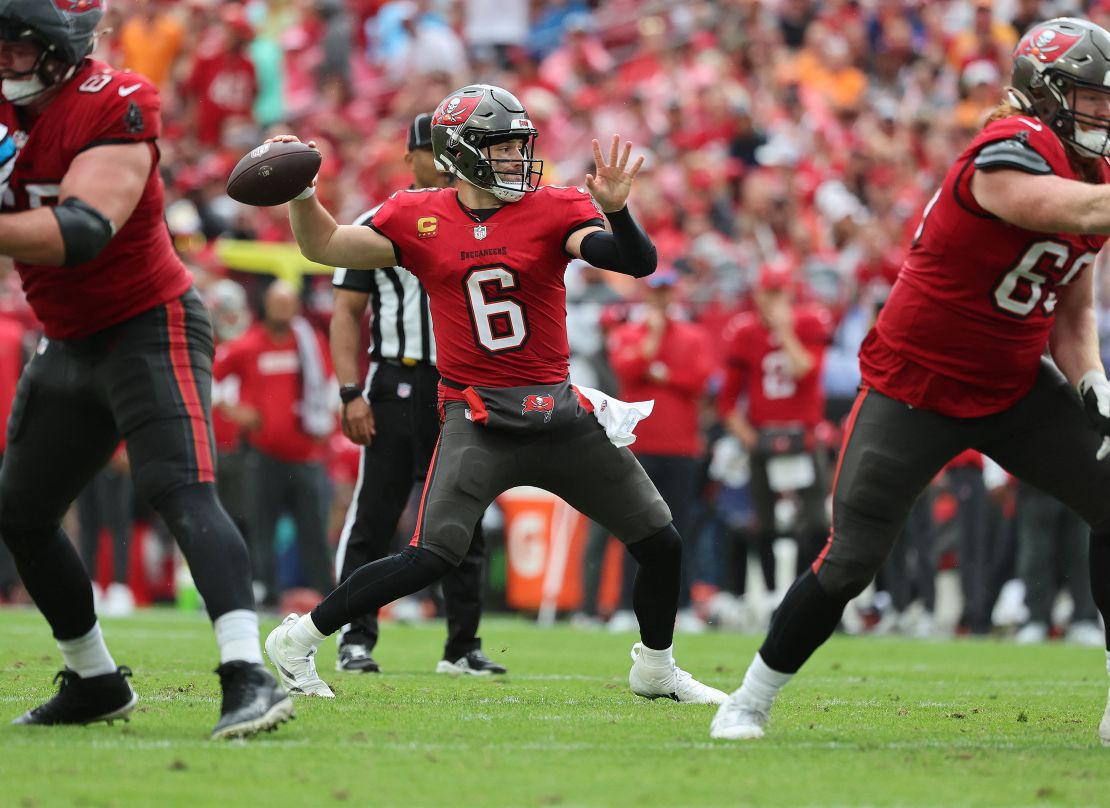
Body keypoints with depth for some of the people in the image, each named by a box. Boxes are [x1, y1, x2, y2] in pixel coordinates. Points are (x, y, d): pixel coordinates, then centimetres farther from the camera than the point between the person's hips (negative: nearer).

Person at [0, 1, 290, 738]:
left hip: (150, 326, -8)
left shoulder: (114, 109, -22)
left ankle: (249, 677, -34)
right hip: (70, 342, 8)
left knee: (182, 493, -24)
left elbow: (79, 233, -33)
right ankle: (95, 681, 27)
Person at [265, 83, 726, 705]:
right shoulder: (420, 219, 0)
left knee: (661, 545, 7)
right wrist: (302, 190, -12)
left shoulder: (553, 210, -3)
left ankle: (656, 669, 32)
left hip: (561, 415, 3)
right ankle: (298, 639, -4)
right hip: (478, 418, -3)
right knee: (432, 557, -19)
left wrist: (614, 209, -33)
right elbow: (324, 246, 4)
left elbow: (639, 262, -15)